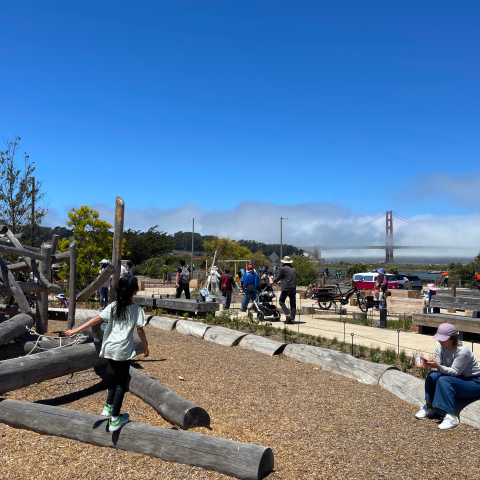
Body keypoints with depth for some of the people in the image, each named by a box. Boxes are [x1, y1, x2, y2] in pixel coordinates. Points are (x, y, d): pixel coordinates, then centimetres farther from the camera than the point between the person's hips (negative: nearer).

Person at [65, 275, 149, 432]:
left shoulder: (113, 307, 0)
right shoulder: (137, 309, -8)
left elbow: (97, 319, -7)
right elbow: (140, 331, -7)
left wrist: (76, 330, -6)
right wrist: (146, 347, 6)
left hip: (109, 348, 4)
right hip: (123, 350, -4)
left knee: (117, 375, 26)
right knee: (121, 383, 6)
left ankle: (108, 407, 27)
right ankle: (115, 419, 7)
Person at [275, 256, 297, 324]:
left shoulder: (283, 268, -6)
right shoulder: (293, 269, 14)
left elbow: (278, 277, 3)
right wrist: (281, 281, 38)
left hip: (286, 288, -6)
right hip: (293, 288, 6)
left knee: (281, 301, 6)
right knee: (293, 303, 9)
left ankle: (287, 314, -11)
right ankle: (292, 318, 6)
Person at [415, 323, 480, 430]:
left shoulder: (463, 351, -26)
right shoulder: (439, 345, -6)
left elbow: (454, 372, -26)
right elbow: (438, 368, -6)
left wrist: (438, 366, -41)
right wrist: (428, 365, -28)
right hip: (457, 378, 7)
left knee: (443, 380, -32)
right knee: (432, 376, -20)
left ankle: (451, 417, -34)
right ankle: (429, 407, -6)